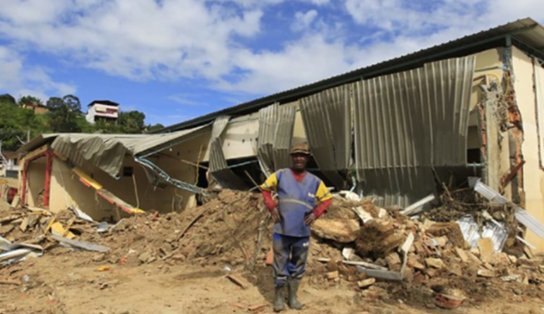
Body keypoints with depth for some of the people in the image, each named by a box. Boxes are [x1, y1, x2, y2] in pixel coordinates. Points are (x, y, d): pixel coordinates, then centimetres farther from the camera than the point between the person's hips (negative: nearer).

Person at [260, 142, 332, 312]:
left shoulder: (315, 181, 3)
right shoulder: (280, 175, 0)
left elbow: (327, 199, 11)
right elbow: (265, 188, 9)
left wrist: (316, 213, -4)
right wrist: (271, 207, -4)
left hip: (302, 233, 2)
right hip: (281, 231, -2)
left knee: (298, 266, 14)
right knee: (280, 265, 8)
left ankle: (293, 296, 31)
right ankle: (279, 296, 24)